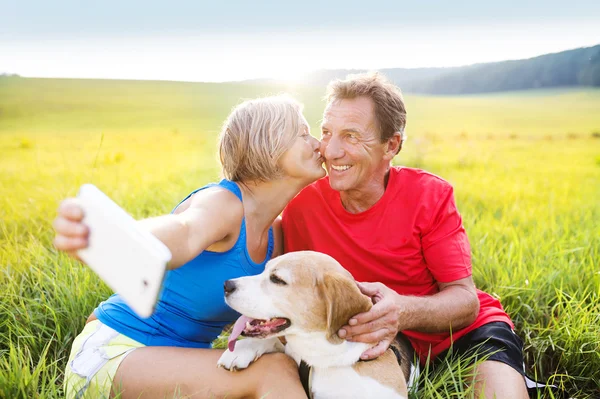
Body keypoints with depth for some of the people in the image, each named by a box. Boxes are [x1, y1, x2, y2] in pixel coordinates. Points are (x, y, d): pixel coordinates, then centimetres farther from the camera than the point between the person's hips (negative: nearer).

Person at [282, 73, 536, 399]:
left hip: (459, 332, -2)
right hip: (383, 343, 2)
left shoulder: (429, 195, -15)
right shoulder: (303, 203, -12)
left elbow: (466, 301, -17)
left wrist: (404, 312, -37)